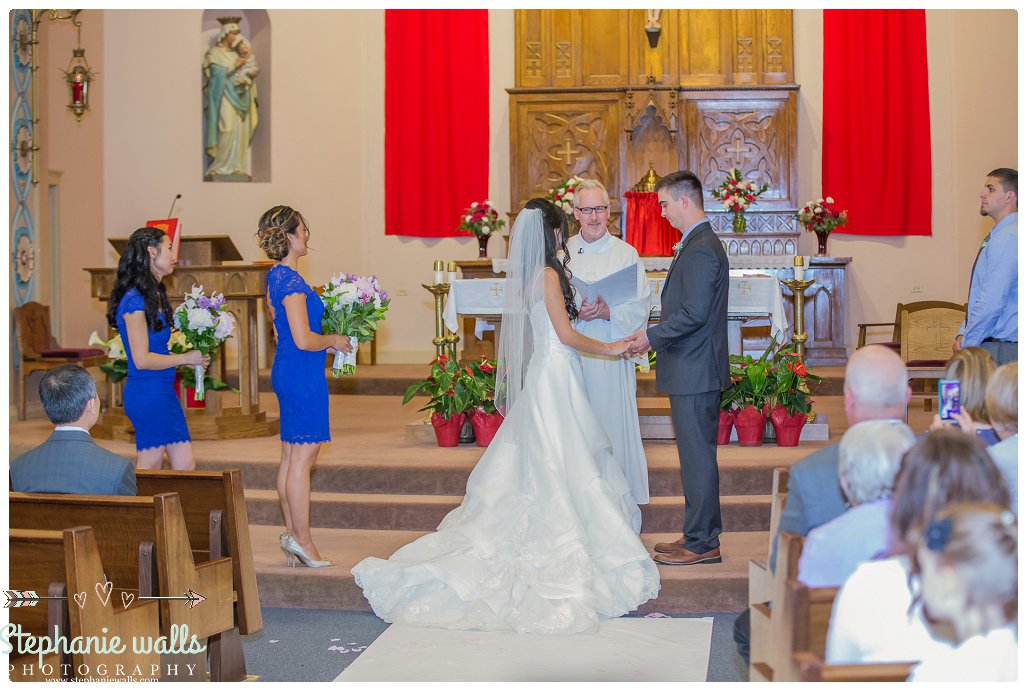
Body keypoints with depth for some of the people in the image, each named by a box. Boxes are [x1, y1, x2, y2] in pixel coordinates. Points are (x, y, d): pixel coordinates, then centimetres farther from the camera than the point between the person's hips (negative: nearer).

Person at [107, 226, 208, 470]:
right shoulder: (135, 301, -14)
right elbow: (142, 359, -17)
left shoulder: (155, 295, 14)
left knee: (185, 466, 8)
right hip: (147, 392, -9)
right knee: (150, 469, -1)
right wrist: (185, 358, -9)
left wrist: (192, 354, 5)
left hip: (164, 391, 9)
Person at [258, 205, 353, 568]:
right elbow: (303, 340, -23)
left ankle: (292, 533, 18)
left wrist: (326, 337, 18)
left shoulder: (276, 276, 13)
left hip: (286, 371, 10)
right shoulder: (292, 281, -18)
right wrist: (334, 340, -6)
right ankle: (301, 539, 1)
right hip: (303, 374, -10)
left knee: (290, 457, 12)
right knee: (303, 456, -4)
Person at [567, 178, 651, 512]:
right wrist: (575, 312, -12)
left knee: (614, 423, -2)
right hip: (572, 354, 1)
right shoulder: (562, 252, 8)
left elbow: (640, 307, -1)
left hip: (612, 355, -1)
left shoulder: (626, 254, 4)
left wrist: (608, 312, -18)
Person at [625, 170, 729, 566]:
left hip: (694, 371, -11)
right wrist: (656, 337, 14)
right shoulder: (702, 244, 16)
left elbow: (694, 313, -23)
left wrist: (652, 336, -13)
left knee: (696, 455, -4)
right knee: (698, 454, 15)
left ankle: (701, 544, 4)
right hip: (697, 369, 11)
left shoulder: (700, 250, -17)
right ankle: (703, 535, 23)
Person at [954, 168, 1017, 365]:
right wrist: (963, 333, 9)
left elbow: (992, 301, -21)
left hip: (1001, 349, -9)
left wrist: (967, 342, -12)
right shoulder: (999, 235, 17)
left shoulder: (1008, 237, -15)